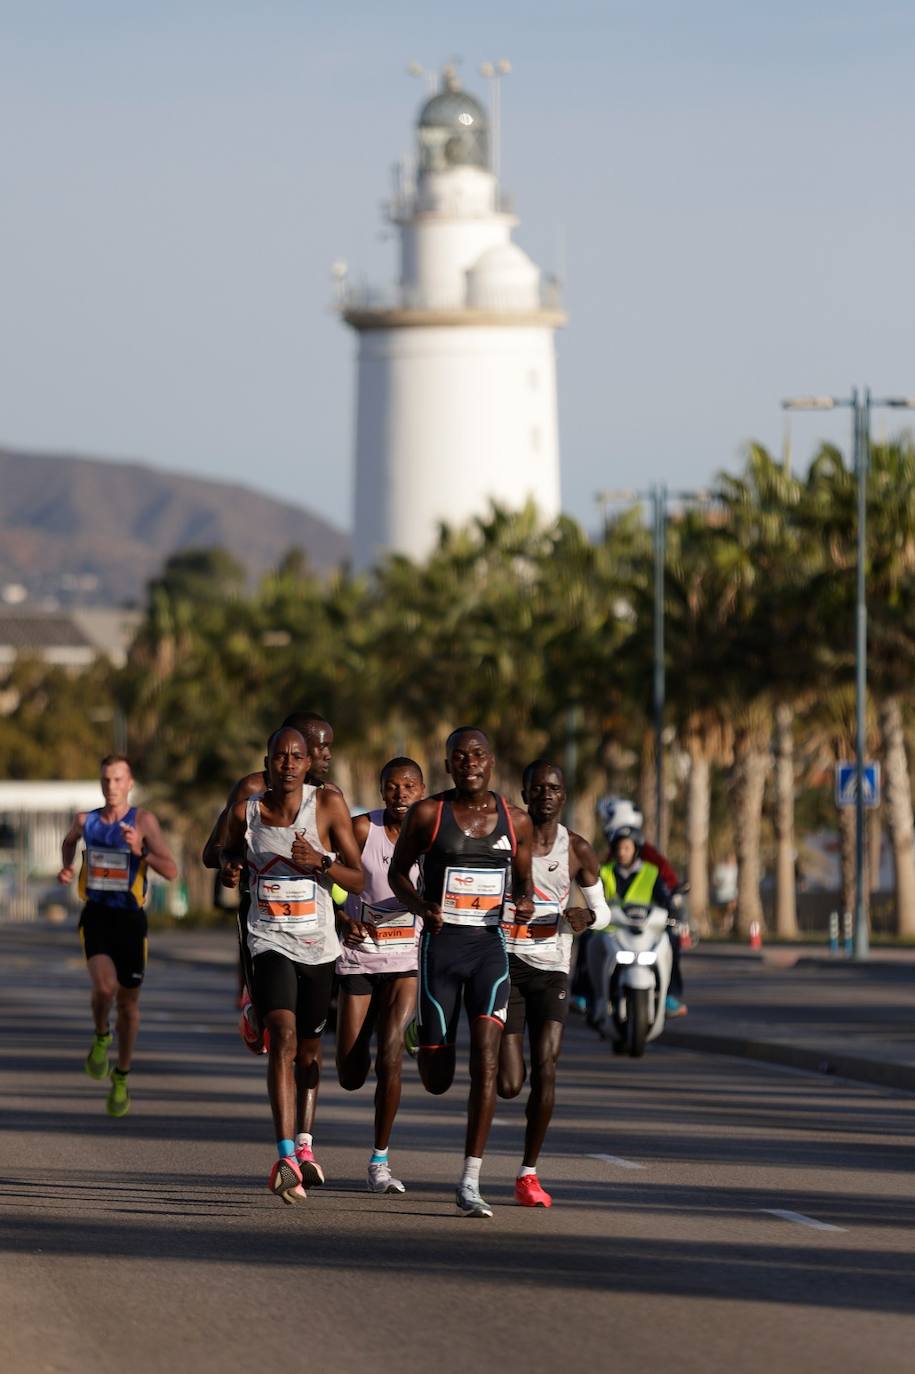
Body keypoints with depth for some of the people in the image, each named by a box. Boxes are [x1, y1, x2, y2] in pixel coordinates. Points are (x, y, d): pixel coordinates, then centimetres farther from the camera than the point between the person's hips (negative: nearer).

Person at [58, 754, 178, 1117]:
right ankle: (101, 1036, 8)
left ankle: (121, 1077, 28)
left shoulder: (143, 820, -7)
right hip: (95, 916, 0)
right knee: (104, 987, -24)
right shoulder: (86, 820, 2)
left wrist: (140, 852, -27)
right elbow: (69, 841, 27)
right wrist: (66, 868, 9)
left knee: (128, 1000, 10)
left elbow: (171, 871, -13)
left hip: (130, 919, 0)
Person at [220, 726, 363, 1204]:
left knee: (309, 1047, 17)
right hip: (270, 942, -2)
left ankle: (304, 1144, 38)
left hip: (318, 944, 2)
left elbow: (358, 880, -4)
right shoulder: (245, 811, -4)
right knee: (283, 1038, -21)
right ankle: (286, 1157, -29)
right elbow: (229, 851, 17)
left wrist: (321, 862, -22)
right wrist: (229, 869, -6)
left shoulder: (328, 804, -6)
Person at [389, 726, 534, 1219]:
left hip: (490, 947, 1)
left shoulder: (516, 821, 4)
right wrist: (420, 906, -12)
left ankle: (470, 1183, -13)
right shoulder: (426, 814, -3)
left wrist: (525, 902, -7)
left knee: (486, 1061, -15)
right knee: (436, 1080, 3)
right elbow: (398, 872, 8)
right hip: (441, 944, -1)